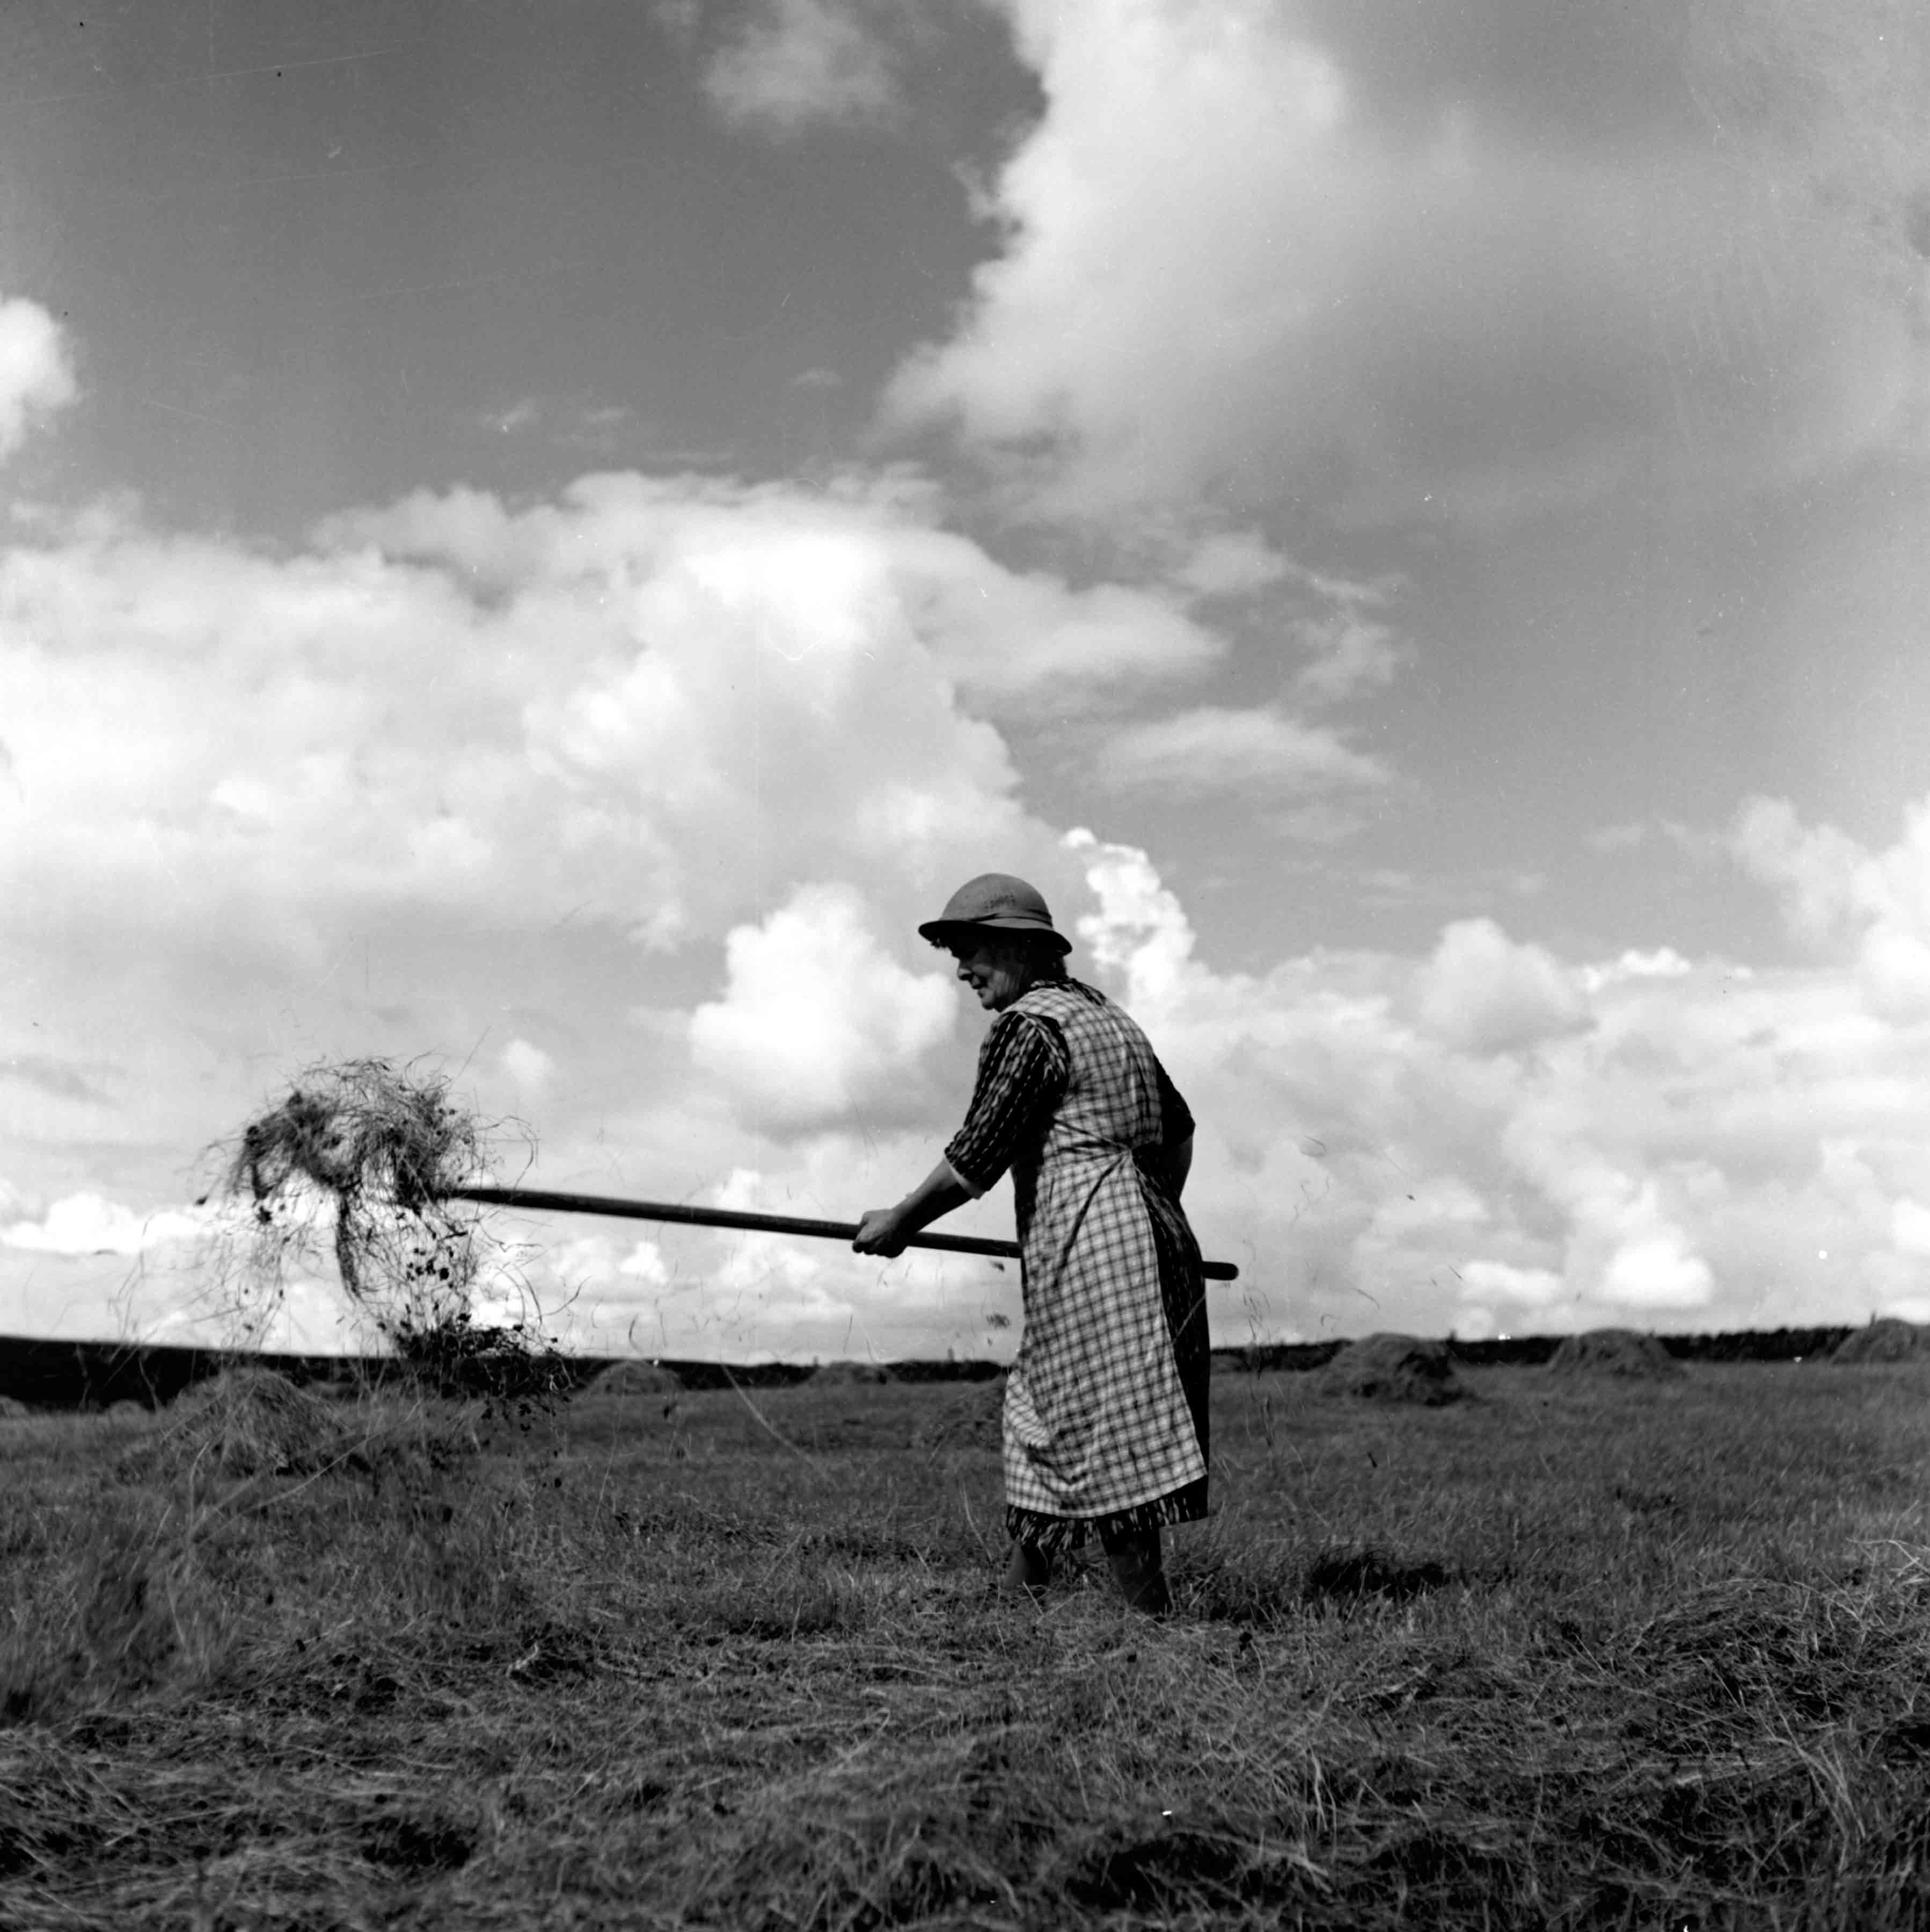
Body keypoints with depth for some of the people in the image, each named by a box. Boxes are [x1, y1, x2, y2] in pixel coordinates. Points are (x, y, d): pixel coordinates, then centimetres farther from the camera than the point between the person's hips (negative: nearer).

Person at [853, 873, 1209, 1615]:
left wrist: (898, 1222, 1)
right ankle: (1016, 1594, 20)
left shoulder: (1028, 1027, -7)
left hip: (1089, 1245, -10)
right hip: (1151, 1232, 10)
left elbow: (975, 1157, -9)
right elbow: (1178, 1128, 27)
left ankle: (1153, 1617, -5)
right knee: (1040, 1417, 15)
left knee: (1106, 1438, -7)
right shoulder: (1107, 1016, 21)